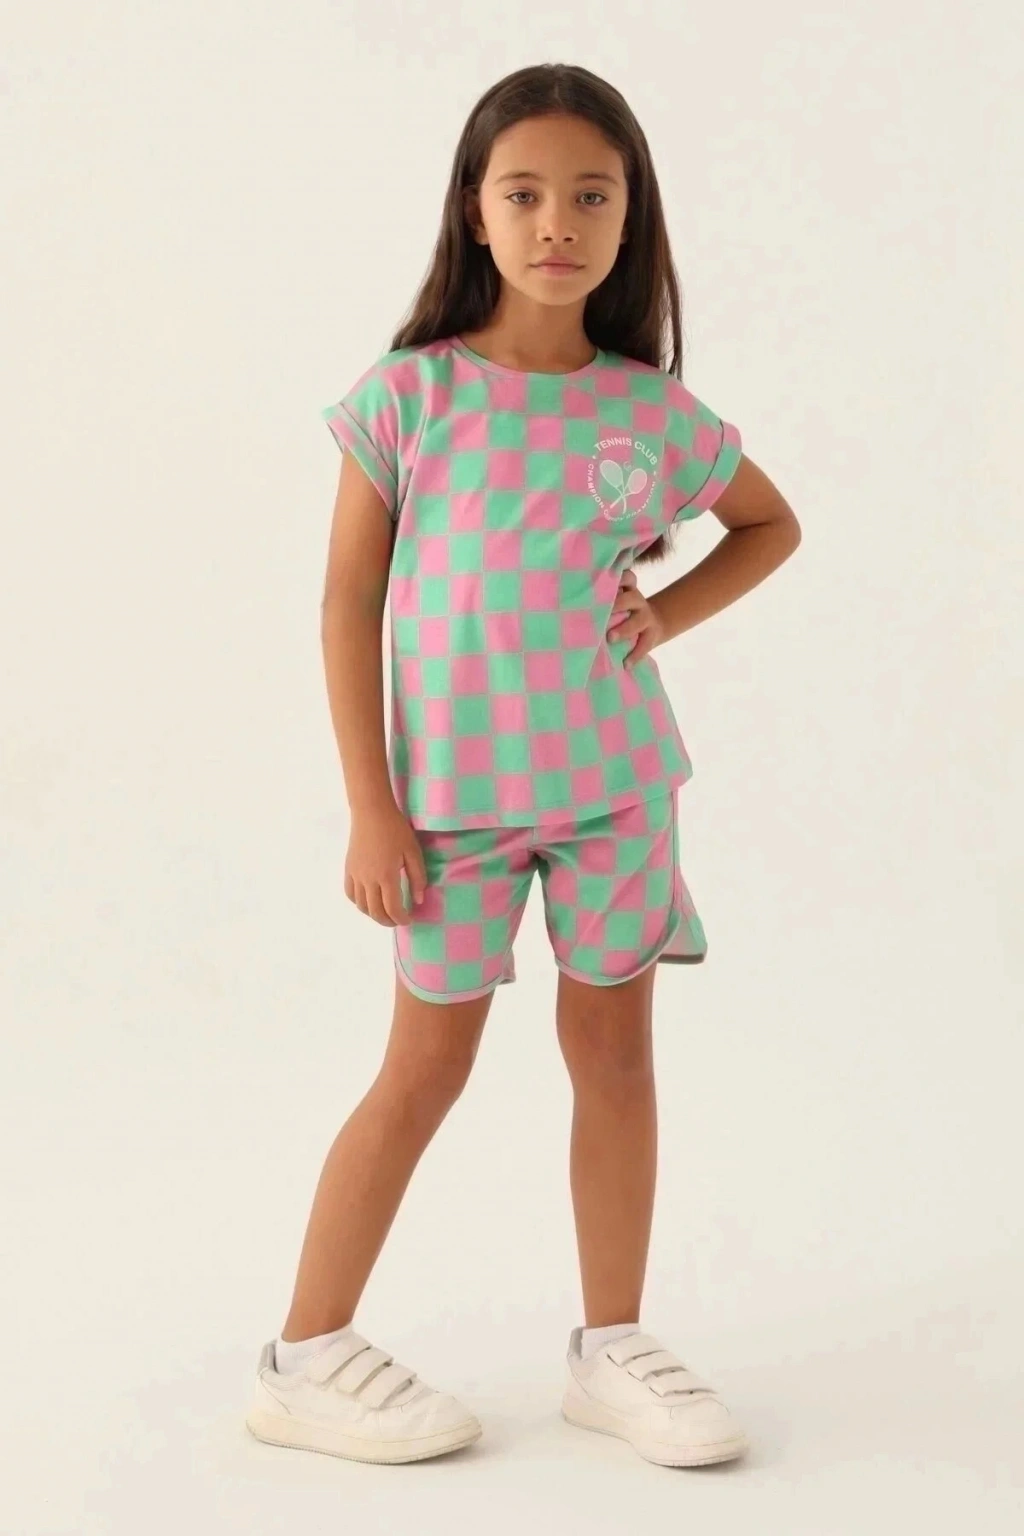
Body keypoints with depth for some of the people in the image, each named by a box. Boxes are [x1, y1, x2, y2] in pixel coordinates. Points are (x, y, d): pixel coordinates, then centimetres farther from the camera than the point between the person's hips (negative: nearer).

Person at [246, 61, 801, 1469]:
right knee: (427, 1066, 2)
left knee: (615, 1048, 8)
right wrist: (371, 809, -9)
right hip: (451, 790, -3)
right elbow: (349, 603, -6)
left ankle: (612, 1349, 22)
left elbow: (772, 525, 17)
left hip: (615, 780, 3)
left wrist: (670, 613, -1)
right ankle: (307, 1357, 16)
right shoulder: (408, 395, -9)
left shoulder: (657, 414, -2)